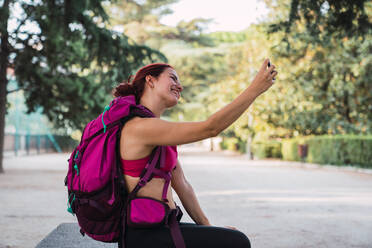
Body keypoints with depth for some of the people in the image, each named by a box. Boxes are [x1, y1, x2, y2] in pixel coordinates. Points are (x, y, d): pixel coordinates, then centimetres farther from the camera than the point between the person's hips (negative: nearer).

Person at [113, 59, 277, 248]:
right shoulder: (140, 127, -17)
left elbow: (182, 185, 17)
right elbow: (210, 128, -21)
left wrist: (207, 226, 17)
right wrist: (256, 87, -18)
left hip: (159, 228, 10)